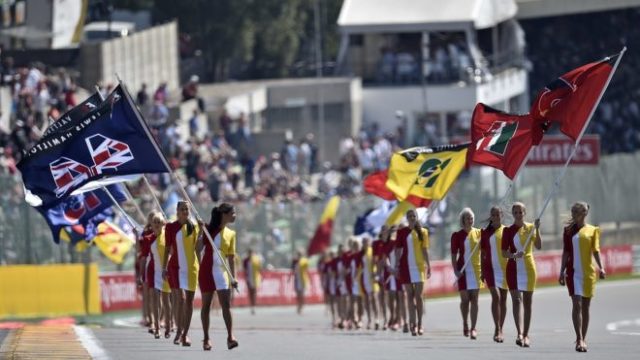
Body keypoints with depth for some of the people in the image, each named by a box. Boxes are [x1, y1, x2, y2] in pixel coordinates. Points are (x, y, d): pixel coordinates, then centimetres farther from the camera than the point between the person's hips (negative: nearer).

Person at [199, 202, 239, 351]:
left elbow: (231, 257, 8)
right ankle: (206, 338, 11)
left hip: (221, 272, 1)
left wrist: (233, 277, 1)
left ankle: (230, 337, -16)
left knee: (226, 305, -11)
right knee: (206, 305, 5)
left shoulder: (230, 234, 8)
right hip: (206, 271, -1)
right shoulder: (208, 229, 1)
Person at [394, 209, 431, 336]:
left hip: (419, 265, 0)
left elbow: (425, 249, 7)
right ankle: (413, 324, 3)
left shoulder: (422, 232, 6)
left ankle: (420, 324, 3)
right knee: (410, 296, 2)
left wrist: (428, 265, 3)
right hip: (406, 266, 0)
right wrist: (396, 265, -1)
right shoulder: (402, 232, 5)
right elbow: (398, 249, 5)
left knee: (419, 296, -3)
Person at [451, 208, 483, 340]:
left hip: (476, 268, 1)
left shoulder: (479, 233, 5)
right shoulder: (457, 235, 2)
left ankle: (473, 328, -5)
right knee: (464, 298, 4)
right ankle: (465, 324, 25)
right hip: (463, 270, -1)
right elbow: (454, 255, 1)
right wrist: (455, 270, -10)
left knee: (474, 299, -3)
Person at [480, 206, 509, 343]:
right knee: (496, 296, -16)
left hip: (505, 268, 2)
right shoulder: (486, 232, 5)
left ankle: (500, 330, 16)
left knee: (503, 299, 7)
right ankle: (497, 329, -17)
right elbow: (483, 253, 8)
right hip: (491, 268, -2)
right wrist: (482, 271, 5)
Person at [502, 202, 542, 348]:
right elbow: (504, 252, -3)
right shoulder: (508, 231, 2)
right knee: (516, 300, -14)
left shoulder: (530, 228, 5)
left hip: (528, 268, 2)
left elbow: (538, 246, -8)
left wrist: (537, 229, -18)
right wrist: (514, 255, -23)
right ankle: (520, 333, -25)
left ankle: (526, 335, 16)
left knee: (527, 302, 7)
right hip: (514, 268, -2)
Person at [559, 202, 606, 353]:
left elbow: (596, 250, -2)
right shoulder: (569, 230, 7)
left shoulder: (592, 230, 5)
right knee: (577, 304, -12)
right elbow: (566, 252, 7)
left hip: (588, 272, 1)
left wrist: (600, 267, -16)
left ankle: (583, 339, 18)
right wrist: (562, 272, 2)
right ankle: (579, 339, -19)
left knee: (585, 306, 7)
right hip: (573, 271, -1)